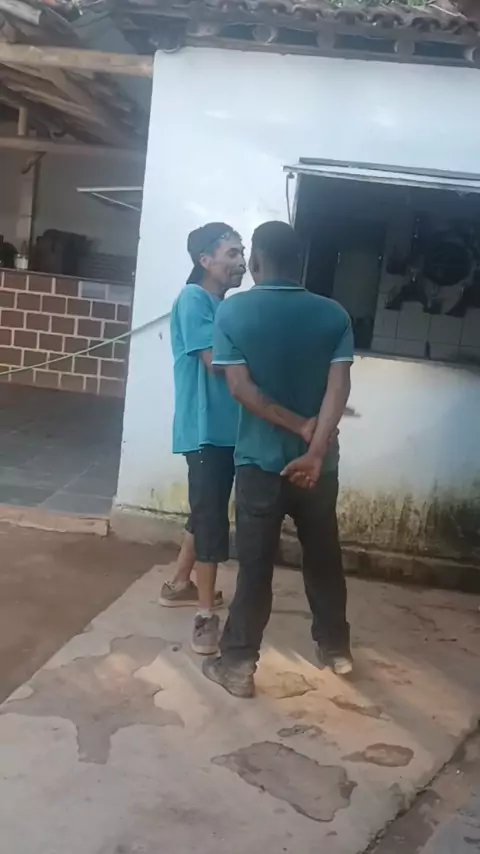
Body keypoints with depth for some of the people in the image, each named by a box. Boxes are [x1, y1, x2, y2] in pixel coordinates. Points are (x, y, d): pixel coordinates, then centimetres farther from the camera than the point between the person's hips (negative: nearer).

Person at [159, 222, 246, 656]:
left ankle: (179, 584, 35)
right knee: (212, 518, -8)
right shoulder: (193, 299, -11)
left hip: (226, 427, 9)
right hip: (205, 429, -9)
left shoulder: (225, 306, 15)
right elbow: (216, 361, -20)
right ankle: (207, 616, 0)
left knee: (206, 513, 19)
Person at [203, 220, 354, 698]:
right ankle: (335, 648, 32)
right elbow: (339, 387, -12)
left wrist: (299, 426, -11)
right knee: (324, 556, 17)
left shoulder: (233, 311, -6)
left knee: (255, 564, 6)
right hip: (319, 462, 2)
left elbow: (240, 387, -13)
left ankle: (237, 664, 14)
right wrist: (315, 448, -19)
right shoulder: (333, 315, -1)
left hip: (260, 460, -2)